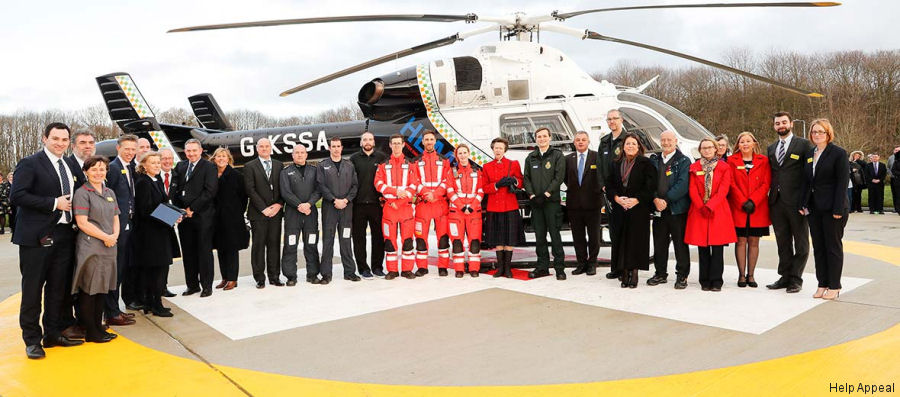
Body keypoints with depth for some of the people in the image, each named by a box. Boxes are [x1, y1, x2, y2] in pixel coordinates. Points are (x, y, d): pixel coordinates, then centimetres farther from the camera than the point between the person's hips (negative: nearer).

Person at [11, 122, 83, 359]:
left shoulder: (68, 167, 15)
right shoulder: (30, 164, -6)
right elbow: (16, 196, -16)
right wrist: (54, 203, -19)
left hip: (64, 236, 7)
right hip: (37, 237, -7)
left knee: (57, 289, 13)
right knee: (33, 290, 2)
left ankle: (53, 334, 24)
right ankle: (32, 340, 12)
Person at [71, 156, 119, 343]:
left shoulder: (110, 193, 15)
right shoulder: (82, 193, -6)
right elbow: (82, 222, -12)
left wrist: (115, 236, -2)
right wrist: (106, 237, -13)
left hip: (108, 248, 7)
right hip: (90, 248, -7)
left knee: (102, 288, 11)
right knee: (88, 290, -1)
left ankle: (98, 327, 20)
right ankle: (90, 332, 7)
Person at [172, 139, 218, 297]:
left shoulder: (209, 167, -4)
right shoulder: (180, 166, 14)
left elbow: (210, 191, -12)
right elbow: (175, 190, 10)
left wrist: (192, 209, -13)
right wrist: (181, 210, -3)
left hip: (202, 216, -5)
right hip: (184, 216, 5)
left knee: (204, 251, 1)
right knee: (188, 252, 10)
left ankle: (206, 286, 9)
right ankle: (192, 285, 20)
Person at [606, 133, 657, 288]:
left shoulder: (646, 163, 0)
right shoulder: (617, 164, 13)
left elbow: (650, 186, -7)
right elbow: (609, 184, 10)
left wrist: (636, 200, -15)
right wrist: (617, 198, -7)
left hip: (639, 208, -4)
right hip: (620, 208, 4)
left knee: (636, 239, -5)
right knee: (622, 239, 2)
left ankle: (634, 272, 1)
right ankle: (625, 272, 8)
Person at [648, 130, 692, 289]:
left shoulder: (684, 161, -1)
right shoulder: (654, 160, 12)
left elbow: (683, 185, -12)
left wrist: (666, 200, -16)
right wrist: (655, 199, -9)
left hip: (677, 209, -4)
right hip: (658, 210, 4)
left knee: (680, 244, 1)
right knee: (659, 243, 10)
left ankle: (682, 276, 10)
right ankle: (660, 274, 22)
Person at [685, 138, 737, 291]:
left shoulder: (724, 167, 6)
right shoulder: (694, 168, 10)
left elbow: (723, 190, -3)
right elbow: (693, 190, 3)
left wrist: (710, 206, -13)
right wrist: (701, 207, -9)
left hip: (718, 211, -1)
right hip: (699, 211, 1)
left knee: (718, 247, -3)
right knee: (702, 248, 2)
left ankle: (716, 281, 4)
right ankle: (705, 281, 11)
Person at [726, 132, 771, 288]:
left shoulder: (763, 160, 8)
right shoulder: (732, 160, 5)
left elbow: (766, 183, 1)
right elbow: (731, 184, 0)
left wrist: (753, 201, -11)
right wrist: (743, 203, -10)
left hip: (758, 209, 1)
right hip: (738, 209, -1)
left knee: (754, 242, 4)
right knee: (741, 241, 0)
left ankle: (750, 275, 11)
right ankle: (741, 275, 6)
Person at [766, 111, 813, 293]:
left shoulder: (804, 145, -3)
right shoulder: (771, 148, 15)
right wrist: (771, 196, 7)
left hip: (796, 202, -5)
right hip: (776, 202, 6)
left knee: (801, 244, 4)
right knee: (783, 243, 12)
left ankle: (795, 278, 10)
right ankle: (785, 277, 20)